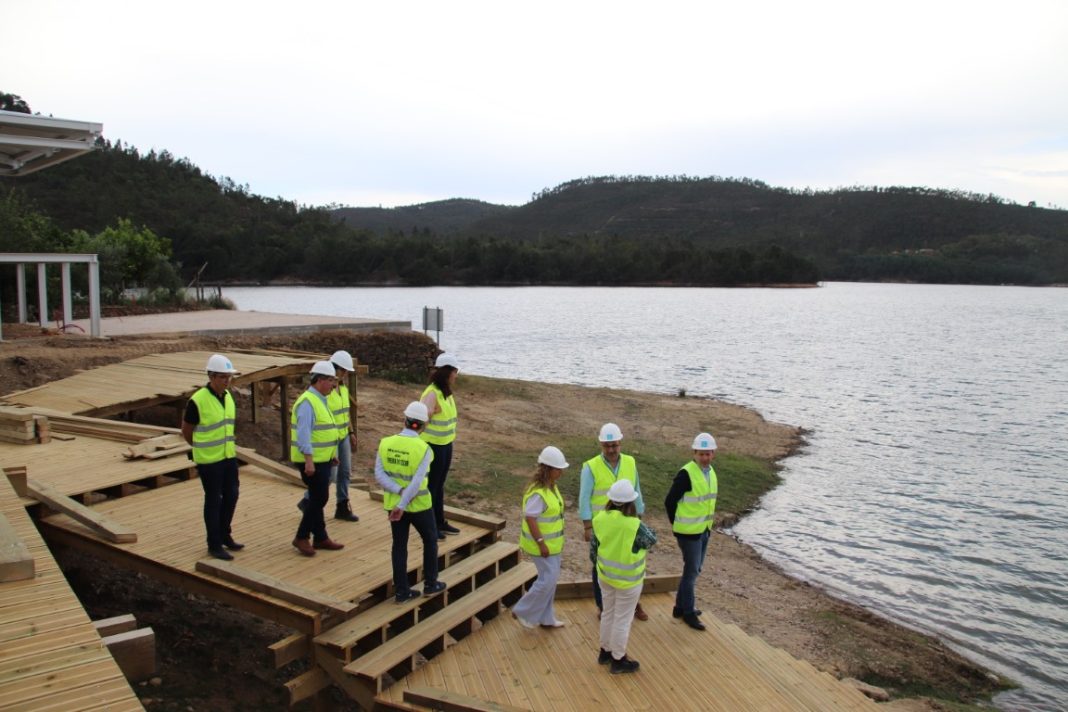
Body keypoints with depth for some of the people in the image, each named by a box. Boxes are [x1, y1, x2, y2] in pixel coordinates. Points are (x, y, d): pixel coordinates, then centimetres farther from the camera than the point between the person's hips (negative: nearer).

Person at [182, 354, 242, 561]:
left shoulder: (228, 396, 3)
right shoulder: (198, 401, -18)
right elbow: (186, 431, -6)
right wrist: (204, 449, 7)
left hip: (229, 456, 7)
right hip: (209, 460, -6)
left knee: (231, 495, 14)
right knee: (213, 500, 3)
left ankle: (224, 535, 32)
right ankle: (214, 545, 16)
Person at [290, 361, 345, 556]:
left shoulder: (320, 400, 13)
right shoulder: (307, 402, -18)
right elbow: (304, 433, -24)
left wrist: (332, 454, 21)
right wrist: (309, 460, -28)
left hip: (322, 459, 10)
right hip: (312, 461, -10)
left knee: (318, 498, 14)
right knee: (319, 498, -6)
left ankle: (320, 538, 22)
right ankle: (302, 537, 6)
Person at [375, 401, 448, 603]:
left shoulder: (386, 443, -7)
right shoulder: (424, 449, -18)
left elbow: (379, 475, -13)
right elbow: (417, 482, -24)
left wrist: (400, 492, -18)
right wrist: (402, 506, -21)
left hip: (393, 502, 4)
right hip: (419, 504, -3)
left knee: (399, 545, 13)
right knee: (430, 540, 18)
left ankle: (401, 591, 18)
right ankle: (430, 584, 26)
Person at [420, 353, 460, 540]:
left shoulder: (447, 392, 3)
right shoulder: (432, 394, -25)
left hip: (446, 444, 8)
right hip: (433, 446, -8)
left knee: (439, 485, 20)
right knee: (431, 486, 5)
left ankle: (440, 522, 34)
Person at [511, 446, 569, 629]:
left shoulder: (551, 486, 4)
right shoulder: (538, 492, -26)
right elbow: (530, 519, -26)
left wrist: (558, 538, 18)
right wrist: (541, 543, -24)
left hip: (551, 541, 9)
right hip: (542, 543, -9)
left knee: (550, 578, 16)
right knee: (549, 579, -3)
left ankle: (545, 618, 29)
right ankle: (523, 612, 13)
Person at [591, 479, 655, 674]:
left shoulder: (600, 519, -12)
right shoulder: (634, 526, -28)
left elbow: (593, 549, 1)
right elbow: (652, 540, -7)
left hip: (605, 575, 6)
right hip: (627, 579, -6)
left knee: (608, 613, 23)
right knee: (623, 619, 10)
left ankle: (605, 652, 38)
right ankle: (618, 661, 24)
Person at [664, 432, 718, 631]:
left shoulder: (710, 472, 4)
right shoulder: (686, 474, -21)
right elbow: (669, 501, -15)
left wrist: (708, 525, 14)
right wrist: (677, 525, -5)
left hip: (703, 529, 8)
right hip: (689, 531, -8)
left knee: (694, 569, 17)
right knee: (691, 570, 0)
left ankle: (680, 606, 30)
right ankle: (688, 612, 15)